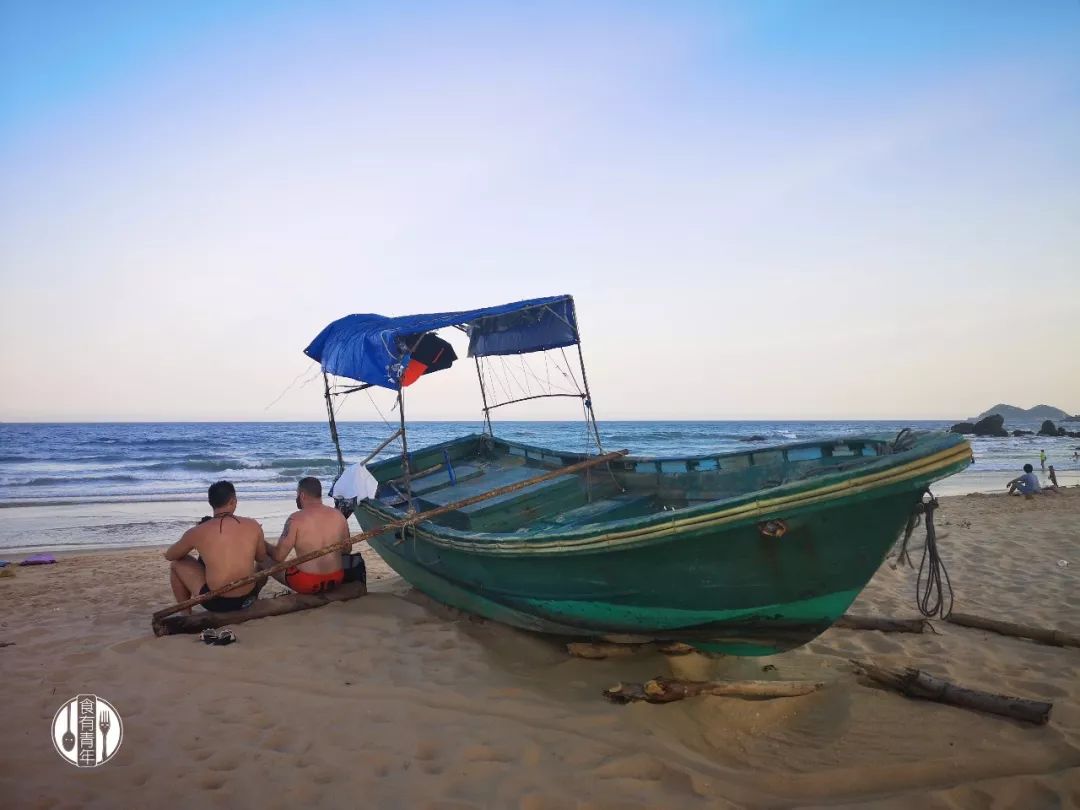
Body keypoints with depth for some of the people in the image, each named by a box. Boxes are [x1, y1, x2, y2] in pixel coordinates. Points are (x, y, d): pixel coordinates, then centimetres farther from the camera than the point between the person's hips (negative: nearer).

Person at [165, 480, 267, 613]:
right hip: (248, 599, 2)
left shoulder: (197, 532, -10)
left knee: (176, 564, 18)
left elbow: (169, 555, 9)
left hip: (217, 603, -2)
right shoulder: (253, 525, -6)